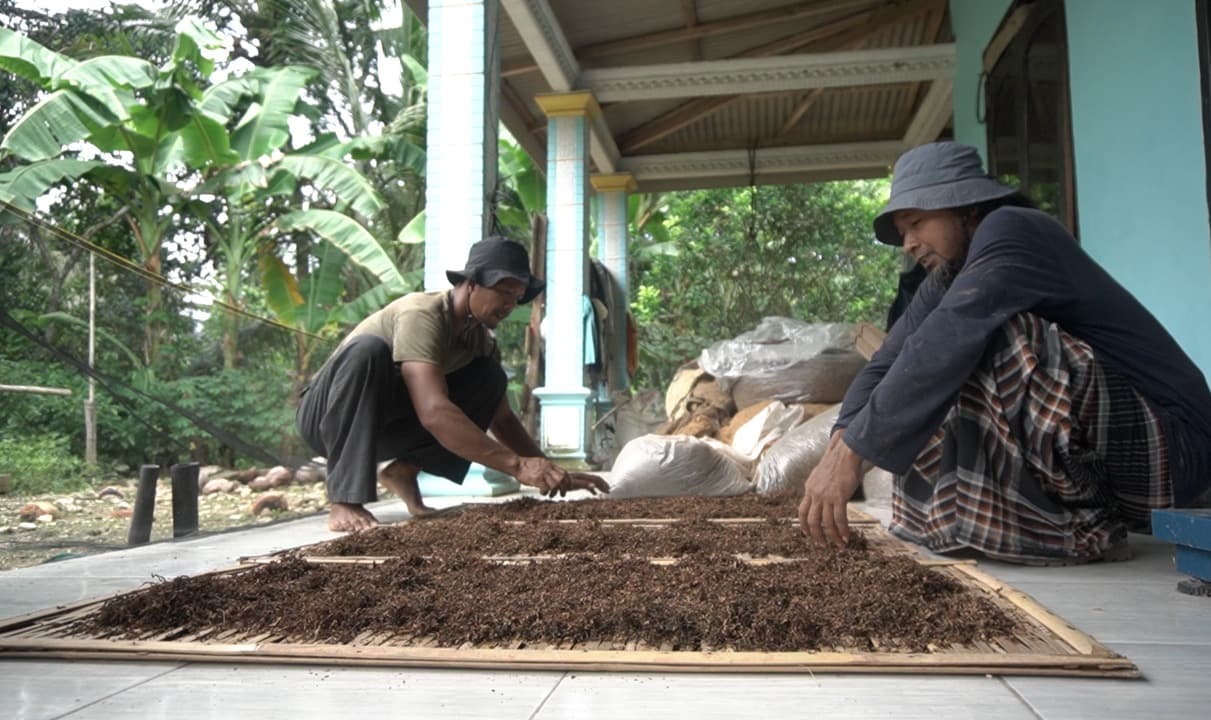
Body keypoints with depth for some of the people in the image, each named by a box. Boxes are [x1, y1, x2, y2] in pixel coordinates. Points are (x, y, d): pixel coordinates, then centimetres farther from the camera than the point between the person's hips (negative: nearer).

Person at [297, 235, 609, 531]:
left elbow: (502, 420, 2)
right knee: (368, 349, -38)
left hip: (383, 423, 6)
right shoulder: (421, 315, -28)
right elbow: (434, 413, -41)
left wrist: (551, 473, -10)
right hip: (328, 415, -6)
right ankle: (345, 501, -32)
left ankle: (402, 468, -6)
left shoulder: (481, 338, -4)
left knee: (489, 380, -10)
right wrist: (517, 465, -44)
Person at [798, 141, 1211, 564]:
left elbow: (947, 343, -31)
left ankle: (1078, 528, -16)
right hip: (1093, 457, 9)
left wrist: (851, 454, -32)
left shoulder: (1011, 232, -16)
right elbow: (886, 365, 2)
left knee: (991, 340, -28)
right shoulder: (948, 282, 10)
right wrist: (838, 447, -16)